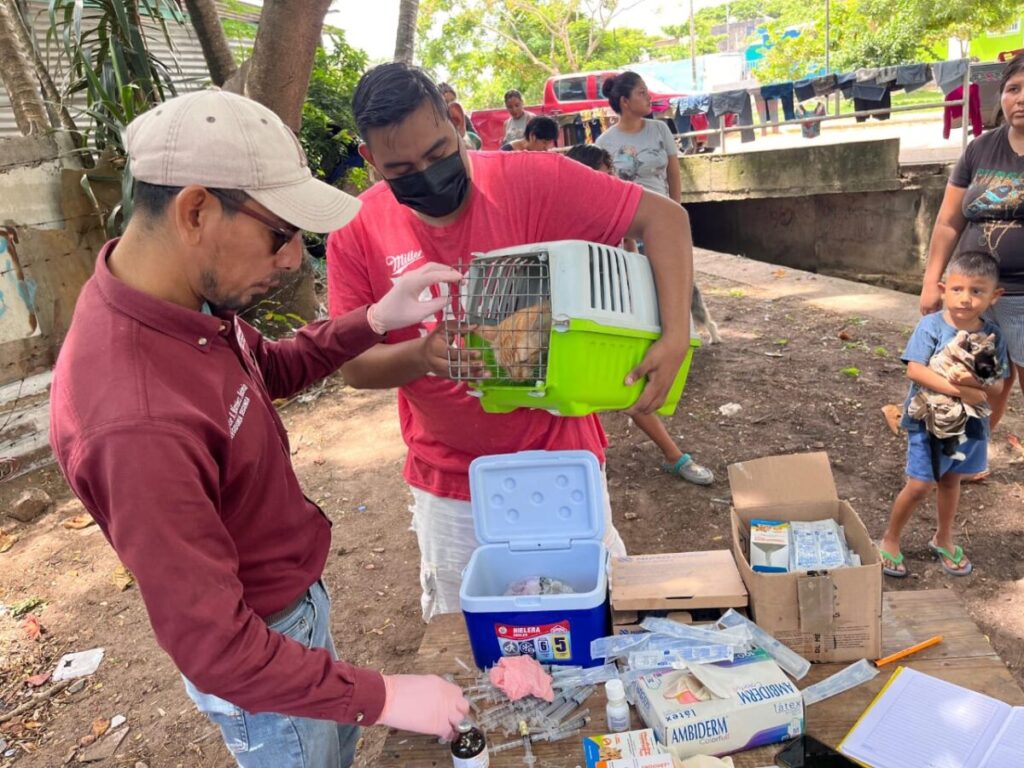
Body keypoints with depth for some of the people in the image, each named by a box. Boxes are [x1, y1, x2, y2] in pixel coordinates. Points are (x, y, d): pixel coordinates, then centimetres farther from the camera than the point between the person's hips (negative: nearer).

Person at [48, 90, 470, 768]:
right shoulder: (137, 421, -40)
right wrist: (386, 698, -24)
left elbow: (267, 370, 8)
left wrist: (375, 320, -6)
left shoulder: (186, 295, -12)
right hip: (257, 656, -7)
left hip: (297, 592, 8)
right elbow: (212, 647, -32)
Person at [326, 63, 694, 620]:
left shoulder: (529, 181, -18)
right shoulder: (357, 229, -10)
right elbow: (354, 365, -7)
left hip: (559, 457, -1)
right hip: (449, 485, 2)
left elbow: (662, 217, -17)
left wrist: (675, 336, -30)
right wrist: (423, 354, -29)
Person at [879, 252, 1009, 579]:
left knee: (951, 481, 20)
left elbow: (997, 387, -5)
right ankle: (890, 540, 19)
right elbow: (914, 370, -25)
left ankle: (943, 539, 40)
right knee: (920, 485, -1)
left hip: (969, 424, 4)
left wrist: (977, 382, -28)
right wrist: (960, 389, -32)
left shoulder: (993, 335, -5)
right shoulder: (931, 325, -15)